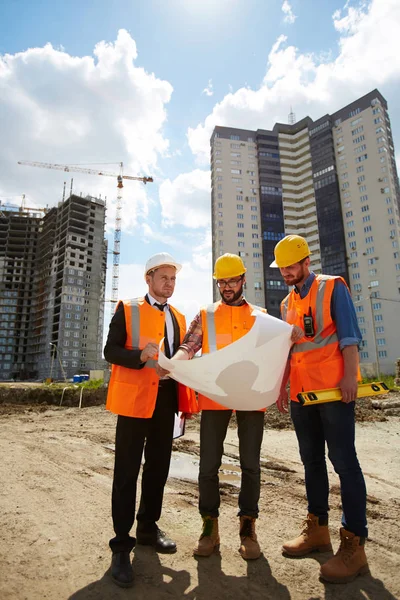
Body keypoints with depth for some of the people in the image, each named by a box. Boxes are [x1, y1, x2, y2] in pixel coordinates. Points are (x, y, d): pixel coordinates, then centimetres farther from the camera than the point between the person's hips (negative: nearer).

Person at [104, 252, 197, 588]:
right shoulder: (127, 309, -1)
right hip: (135, 398, -5)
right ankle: (121, 544, 15)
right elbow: (111, 351, -8)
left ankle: (148, 527, 34)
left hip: (167, 398, 6)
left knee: (158, 466, 15)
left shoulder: (178, 317, 15)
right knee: (127, 470, 1)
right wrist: (141, 356, -27)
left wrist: (187, 397, 7)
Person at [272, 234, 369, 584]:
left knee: (343, 460, -2)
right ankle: (317, 529, 26)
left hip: (334, 388, -6)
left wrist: (350, 375, -18)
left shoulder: (332, 288, -2)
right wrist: (282, 385, 15)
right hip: (302, 393, 7)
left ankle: (354, 544, 9)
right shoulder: (287, 303, 16)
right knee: (312, 461, 13)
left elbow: (349, 335, -9)